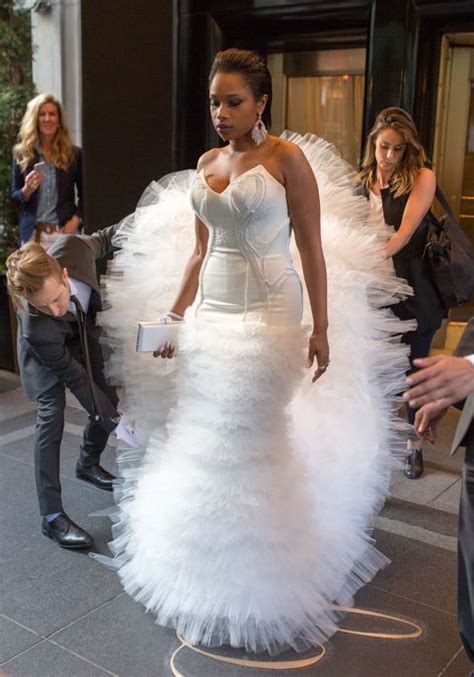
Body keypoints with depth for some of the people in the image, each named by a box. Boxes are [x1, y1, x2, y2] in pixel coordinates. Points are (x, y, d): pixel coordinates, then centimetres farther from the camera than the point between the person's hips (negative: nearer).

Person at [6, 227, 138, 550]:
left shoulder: (72, 248, -40)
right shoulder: (37, 329, -44)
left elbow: (102, 240, -14)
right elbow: (74, 376, -32)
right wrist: (114, 419, -27)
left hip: (83, 333, 6)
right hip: (48, 354, -5)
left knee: (108, 399, 10)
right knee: (51, 415, -17)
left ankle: (88, 464, 38)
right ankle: (52, 516, -8)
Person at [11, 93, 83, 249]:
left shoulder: (74, 154, 4)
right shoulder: (22, 154, 5)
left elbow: (84, 195, 8)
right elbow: (14, 196, 9)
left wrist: (76, 220, -7)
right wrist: (27, 190, -12)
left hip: (64, 231, 0)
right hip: (32, 234, 1)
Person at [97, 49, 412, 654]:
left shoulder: (288, 157, -7)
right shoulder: (207, 163, 11)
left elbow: (312, 248, -8)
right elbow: (198, 251, 14)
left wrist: (321, 328, -11)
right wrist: (173, 317, 11)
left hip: (269, 314, -6)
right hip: (210, 313, 6)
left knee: (252, 439, -2)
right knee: (208, 435, 8)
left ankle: (259, 574, 19)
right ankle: (211, 564, 27)